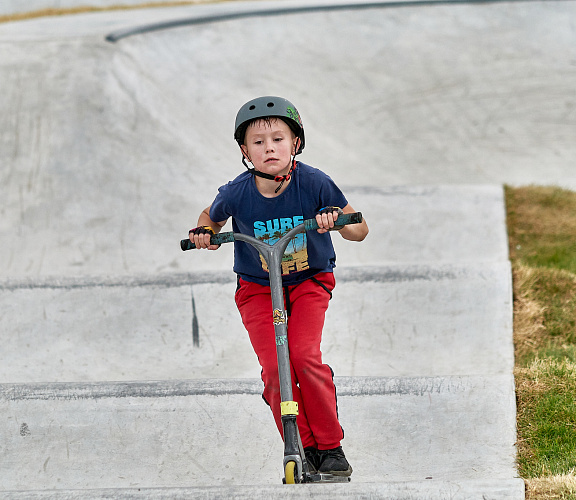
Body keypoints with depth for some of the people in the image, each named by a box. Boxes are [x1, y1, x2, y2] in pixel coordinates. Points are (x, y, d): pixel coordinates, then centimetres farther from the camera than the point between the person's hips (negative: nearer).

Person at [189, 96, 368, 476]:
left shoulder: (313, 183, -18)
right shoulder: (236, 194, -15)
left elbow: (360, 230, -9)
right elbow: (211, 217, 10)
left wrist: (336, 218, -30)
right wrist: (204, 232, -13)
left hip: (309, 282, -1)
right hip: (257, 287, 1)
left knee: (305, 356, -22)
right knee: (275, 369, -16)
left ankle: (331, 447, -5)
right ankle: (304, 449, 0)